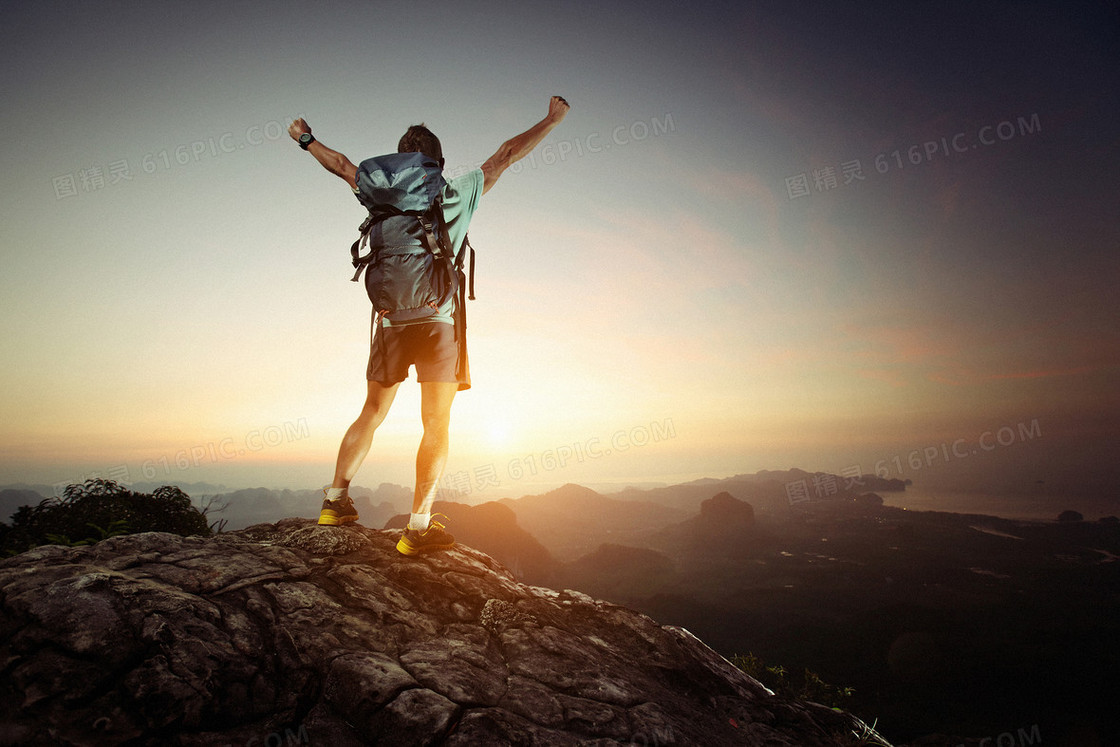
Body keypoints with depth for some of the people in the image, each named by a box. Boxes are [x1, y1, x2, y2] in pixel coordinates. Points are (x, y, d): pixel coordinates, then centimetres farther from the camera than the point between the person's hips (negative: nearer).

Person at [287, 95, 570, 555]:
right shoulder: (460, 193, 4)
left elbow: (343, 165, 27)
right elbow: (506, 156, 13)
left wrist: (305, 139, 45)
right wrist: (551, 120, 25)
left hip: (391, 321, 4)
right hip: (439, 322, -3)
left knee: (371, 415, 17)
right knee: (436, 426, -3)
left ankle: (336, 499, 25)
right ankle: (419, 527, -6)